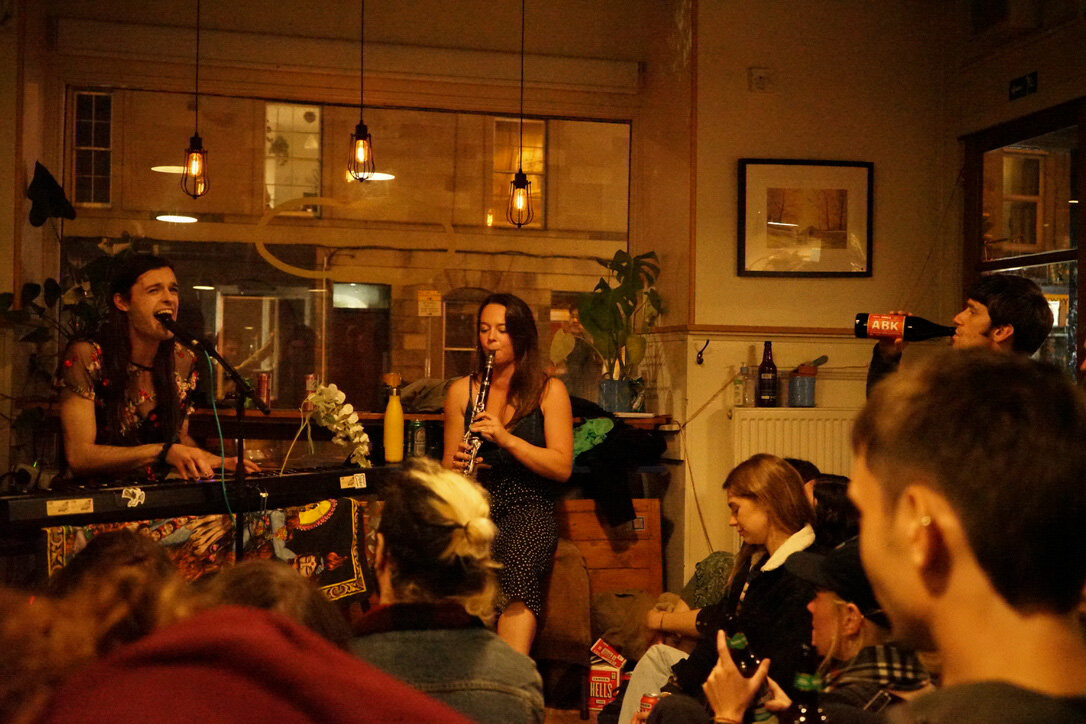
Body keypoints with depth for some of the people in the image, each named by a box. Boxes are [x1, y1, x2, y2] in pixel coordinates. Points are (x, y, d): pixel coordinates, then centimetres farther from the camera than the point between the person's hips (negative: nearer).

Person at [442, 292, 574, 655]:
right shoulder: (462, 391, 15)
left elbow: (562, 467, -2)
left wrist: (506, 438, -14)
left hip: (530, 507, -2)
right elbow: (448, 466, 18)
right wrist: (456, 463, -7)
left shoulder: (549, 390, 6)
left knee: (518, 563, -37)